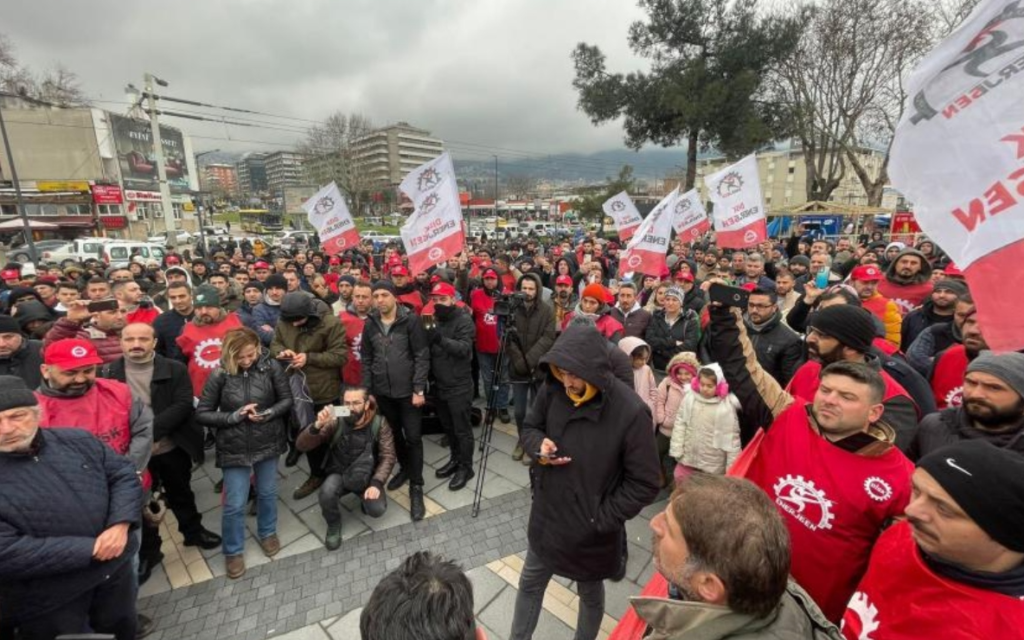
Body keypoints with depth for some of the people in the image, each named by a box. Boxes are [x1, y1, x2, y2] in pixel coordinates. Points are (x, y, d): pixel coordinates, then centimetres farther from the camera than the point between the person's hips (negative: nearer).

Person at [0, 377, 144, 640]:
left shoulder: (77, 440, -3)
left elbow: (124, 474, 1)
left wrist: (120, 525, -15)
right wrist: (90, 548, -21)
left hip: (115, 568, 4)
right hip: (47, 603, -4)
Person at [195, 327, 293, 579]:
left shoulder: (271, 366, -13)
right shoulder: (220, 374, -14)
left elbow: (287, 399, -5)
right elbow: (201, 414, -8)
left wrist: (267, 414, -21)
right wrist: (234, 416, -20)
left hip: (267, 443, 1)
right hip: (234, 447, -1)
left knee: (267, 493, 19)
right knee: (235, 504, 8)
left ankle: (267, 533, 45)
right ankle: (233, 551, 33)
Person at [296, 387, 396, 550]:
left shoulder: (379, 423, -15)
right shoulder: (335, 422, -16)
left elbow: (388, 456, -14)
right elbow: (301, 446, -20)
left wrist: (376, 483, -27)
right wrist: (318, 425, -38)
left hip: (366, 476, 0)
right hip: (339, 474, 0)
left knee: (377, 510, -22)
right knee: (327, 492, -31)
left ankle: (365, 498, 16)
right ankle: (334, 526, 2)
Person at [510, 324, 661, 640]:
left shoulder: (631, 411, -28)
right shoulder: (552, 389, -16)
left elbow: (645, 485, -19)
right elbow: (529, 427, 2)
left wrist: (601, 520, -17)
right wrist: (539, 445, -20)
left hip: (591, 530, -4)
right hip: (546, 515, 4)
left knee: (590, 594, 26)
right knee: (530, 584, 26)